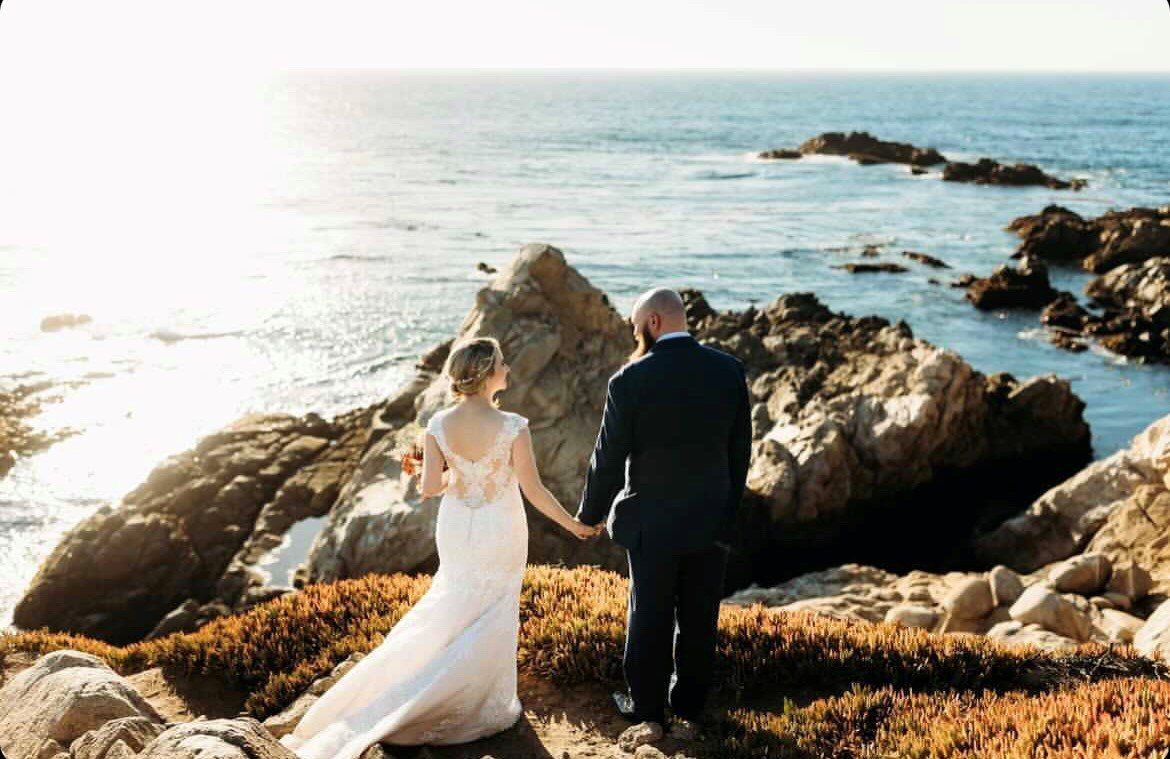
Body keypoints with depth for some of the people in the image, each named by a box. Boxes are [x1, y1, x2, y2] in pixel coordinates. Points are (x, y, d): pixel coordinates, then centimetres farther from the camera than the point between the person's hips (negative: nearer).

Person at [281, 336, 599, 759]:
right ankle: (481, 706, 25)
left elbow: (429, 488, -10)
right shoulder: (513, 426, -22)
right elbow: (534, 490, -16)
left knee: (453, 607, 26)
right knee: (490, 617, 14)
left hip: (455, 529, 4)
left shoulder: (439, 424, -11)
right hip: (500, 533, -4)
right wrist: (575, 525, -2)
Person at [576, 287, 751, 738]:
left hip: (652, 523, -3)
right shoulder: (729, 370, -5)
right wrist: (729, 511, 13)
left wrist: (591, 514, 6)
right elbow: (740, 450, 1)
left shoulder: (630, 381, -17)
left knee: (650, 617, 13)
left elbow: (608, 458, -10)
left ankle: (647, 708, 28)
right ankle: (689, 709, 28)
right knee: (699, 618, 15)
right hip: (712, 521, 3)